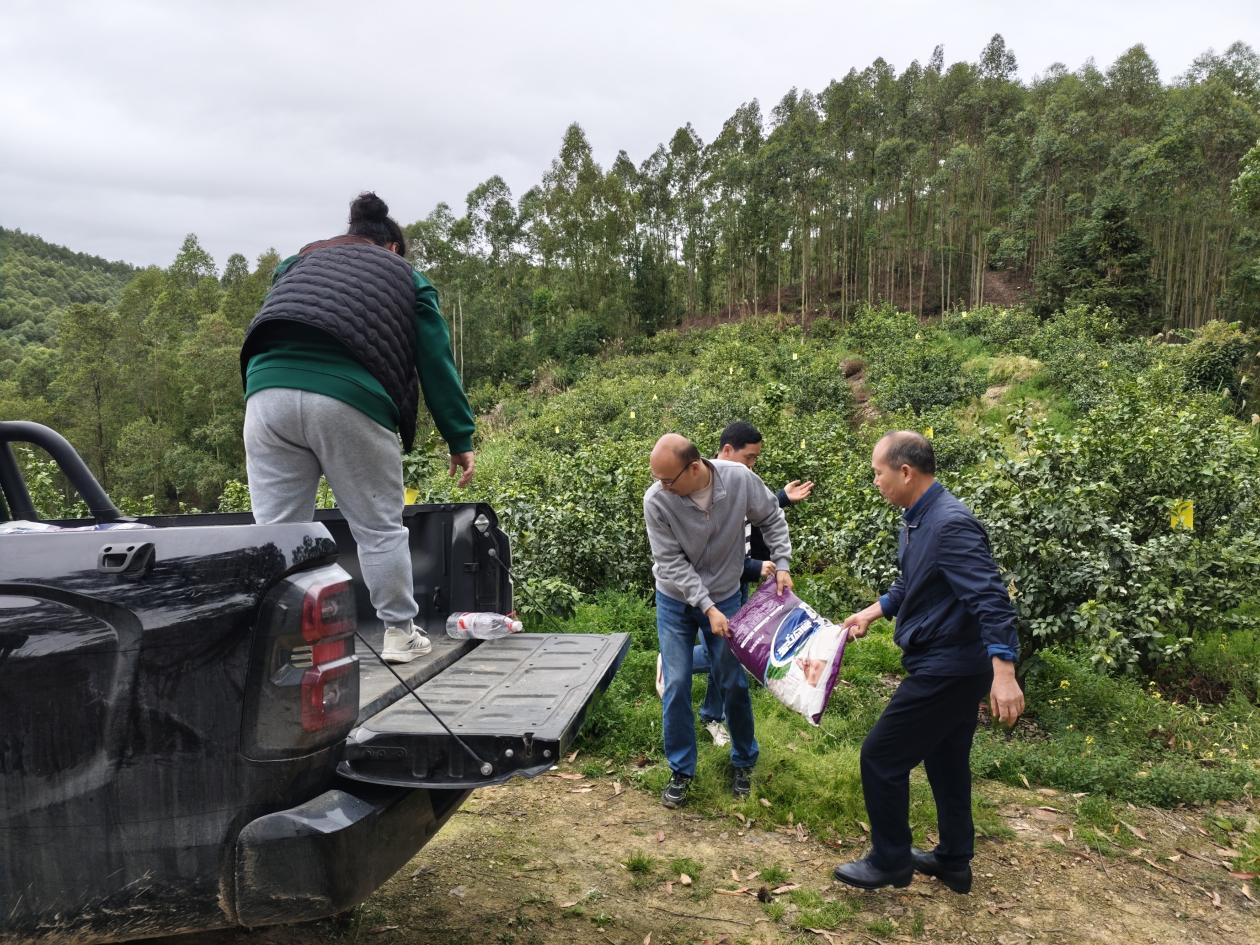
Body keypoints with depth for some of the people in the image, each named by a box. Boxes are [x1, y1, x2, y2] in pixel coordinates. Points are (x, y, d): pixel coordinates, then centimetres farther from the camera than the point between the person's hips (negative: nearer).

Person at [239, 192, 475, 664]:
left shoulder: (298, 261, 32)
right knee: (379, 526, 10)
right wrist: (460, 439, 15)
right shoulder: (405, 275, 22)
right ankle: (399, 632, 18)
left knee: (276, 529, 9)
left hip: (269, 388, 3)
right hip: (348, 399, -3)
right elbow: (435, 363, 15)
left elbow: (264, 329, 25)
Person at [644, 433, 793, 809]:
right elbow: (671, 562, -20)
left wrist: (782, 563, -11)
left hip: (724, 597, 1)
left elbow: (772, 518, -3)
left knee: (734, 683, 8)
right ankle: (681, 770, 18)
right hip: (676, 601, -1)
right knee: (676, 686, -1)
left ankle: (744, 761, 31)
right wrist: (707, 607, -24)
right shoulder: (656, 500, -26)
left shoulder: (740, 479, -22)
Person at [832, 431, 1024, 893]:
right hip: (949, 665, 10)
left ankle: (890, 861, 18)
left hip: (946, 669, -10)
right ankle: (953, 861, 37)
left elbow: (991, 597, -30)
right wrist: (873, 611, 15)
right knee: (945, 762, 21)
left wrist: (1003, 672, -36)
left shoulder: (951, 524, -25)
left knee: (881, 756, 1)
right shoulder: (917, 518, 6)